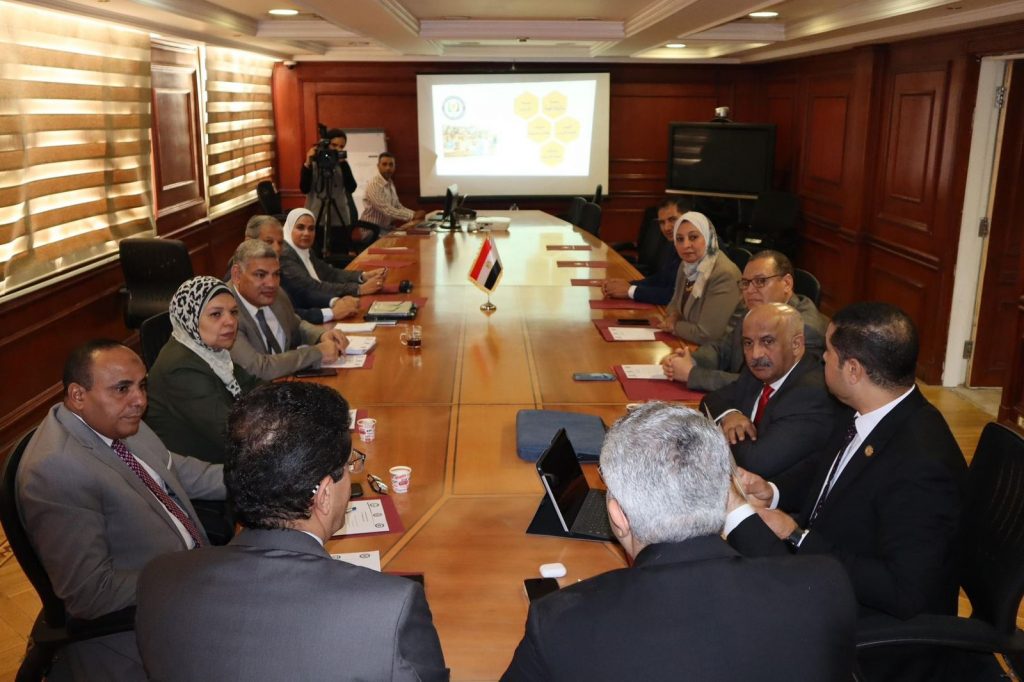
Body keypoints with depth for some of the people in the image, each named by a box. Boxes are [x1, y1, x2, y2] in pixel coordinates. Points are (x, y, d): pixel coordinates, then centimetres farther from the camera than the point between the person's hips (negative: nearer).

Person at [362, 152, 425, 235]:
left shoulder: (390, 183, 10)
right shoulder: (374, 184, -18)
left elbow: (397, 206, 13)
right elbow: (387, 210, -24)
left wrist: (415, 214, -4)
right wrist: (412, 216, -25)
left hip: (388, 228, 8)